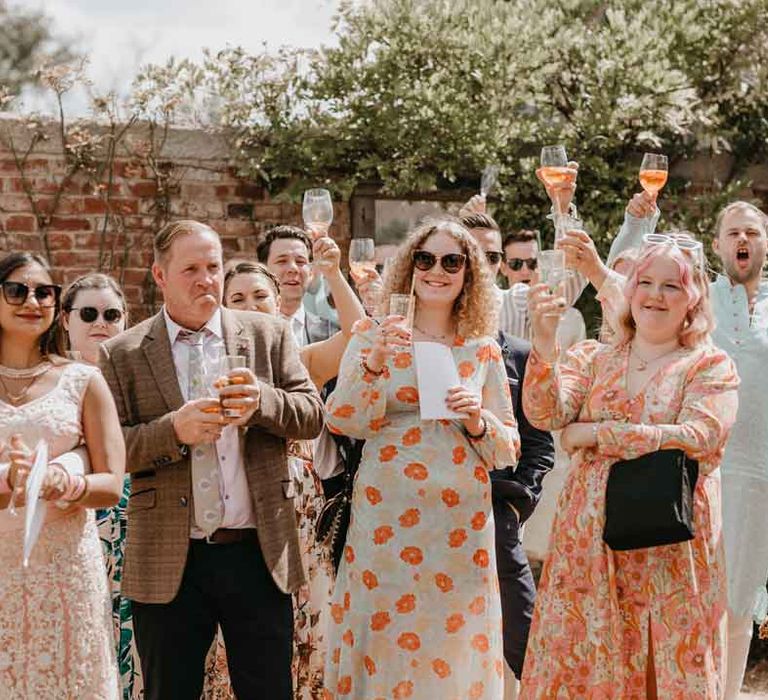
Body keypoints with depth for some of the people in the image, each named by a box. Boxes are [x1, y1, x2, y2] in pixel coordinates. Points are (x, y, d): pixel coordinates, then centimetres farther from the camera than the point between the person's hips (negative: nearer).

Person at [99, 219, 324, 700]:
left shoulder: (269, 335, 8)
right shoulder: (122, 355, 3)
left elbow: (312, 416, 4)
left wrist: (263, 400, -16)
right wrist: (174, 430, -19)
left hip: (259, 553, 1)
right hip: (168, 565, -1)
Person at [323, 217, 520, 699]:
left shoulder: (484, 351, 7)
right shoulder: (374, 336, 3)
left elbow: (509, 452, 9)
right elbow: (343, 422, -7)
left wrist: (478, 421, -11)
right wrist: (373, 363, -21)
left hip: (460, 521, 2)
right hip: (386, 515, -1)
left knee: (454, 650, 5)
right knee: (383, 640, 1)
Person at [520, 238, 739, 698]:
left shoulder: (712, 366, 1)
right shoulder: (593, 358, 9)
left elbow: (698, 438, -16)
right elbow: (545, 414, -7)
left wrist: (594, 434, -13)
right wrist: (545, 342, -23)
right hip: (590, 539, 2)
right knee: (582, 661, 5)